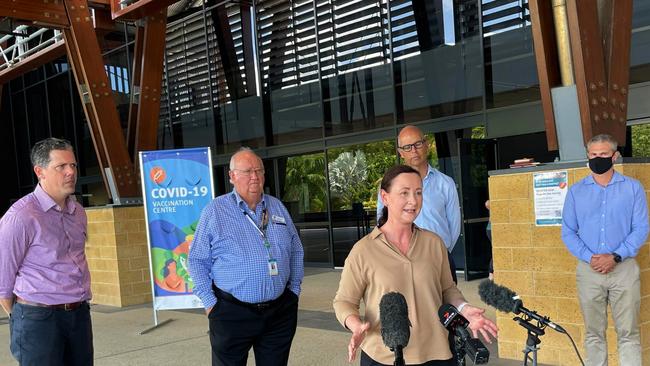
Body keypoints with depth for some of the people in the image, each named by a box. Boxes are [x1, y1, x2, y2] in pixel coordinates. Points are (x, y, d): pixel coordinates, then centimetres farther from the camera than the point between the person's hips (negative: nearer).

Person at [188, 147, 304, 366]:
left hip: (280, 312, 4)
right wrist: (210, 302, -8)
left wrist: (294, 289, 9)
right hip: (232, 313, -3)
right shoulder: (215, 211, -5)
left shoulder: (277, 207, 8)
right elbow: (198, 260, -3)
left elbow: (296, 251, 16)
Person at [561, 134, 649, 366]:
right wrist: (589, 257, -11)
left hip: (624, 268, -1)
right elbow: (568, 232, 4)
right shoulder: (576, 191, 7)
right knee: (593, 333, 8)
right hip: (588, 270, 2)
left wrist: (615, 256, -13)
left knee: (628, 333, 1)